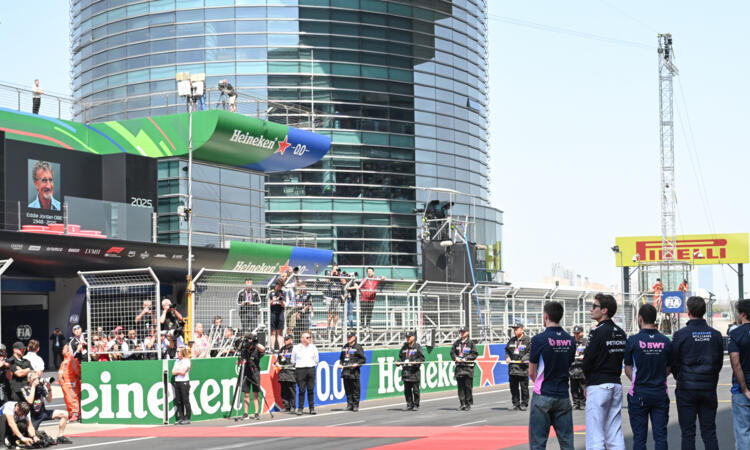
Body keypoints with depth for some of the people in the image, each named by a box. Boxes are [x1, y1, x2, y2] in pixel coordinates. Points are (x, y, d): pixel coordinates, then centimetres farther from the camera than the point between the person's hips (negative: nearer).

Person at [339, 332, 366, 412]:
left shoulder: (358, 347, 0)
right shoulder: (345, 347, 17)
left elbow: (363, 359, -1)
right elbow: (341, 357, 26)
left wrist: (357, 364, -15)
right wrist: (341, 364, 8)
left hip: (354, 371, -5)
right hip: (345, 371, 5)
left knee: (355, 389, -3)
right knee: (347, 389, 6)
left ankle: (355, 405, 3)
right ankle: (349, 404, 13)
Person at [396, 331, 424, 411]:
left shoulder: (417, 347, 1)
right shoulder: (404, 347, 15)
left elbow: (422, 358, -1)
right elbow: (401, 357, 22)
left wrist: (416, 362, -18)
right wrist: (398, 362, 3)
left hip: (414, 371, -5)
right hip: (405, 371, 5)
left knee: (415, 390, -1)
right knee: (407, 390, 4)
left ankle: (416, 405, 7)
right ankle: (409, 405, 13)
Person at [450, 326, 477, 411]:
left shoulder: (471, 343, 2)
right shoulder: (456, 343, 12)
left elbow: (474, 354, -2)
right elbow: (452, 352, 15)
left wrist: (466, 358, -12)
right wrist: (456, 358, -5)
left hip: (468, 366, -3)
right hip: (459, 367, 3)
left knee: (468, 386, -3)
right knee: (460, 386, 2)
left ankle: (468, 404, 4)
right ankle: (462, 404, 7)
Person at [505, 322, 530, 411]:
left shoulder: (527, 340, -1)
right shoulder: (511, 340, 16)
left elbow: (531, 352, -6)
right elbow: (507, 350, 22)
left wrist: (525, 358, -19)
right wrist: (507, 357, 4)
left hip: (523, 368, -5)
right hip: (512, 367, 5)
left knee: (524, 387, -1)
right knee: (513, 387, 5)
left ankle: (524, 404, 9)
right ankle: (516, 404, 13)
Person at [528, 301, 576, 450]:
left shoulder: (539, 339, -11)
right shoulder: (570, 340, 4)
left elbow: (531, 372, -4)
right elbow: (568, 367, 10)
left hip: (543, 396, -4)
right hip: (563, 396, 4)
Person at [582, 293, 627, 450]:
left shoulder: (598, 332, -13)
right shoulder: (621, 333, 10)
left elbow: (587, 361, -12)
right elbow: (622, 359, 13)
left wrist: (587, 383, 4)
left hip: (599, 386, -8)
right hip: (616, 385, 8)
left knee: (595, 437, -5)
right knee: (615, 436, 11)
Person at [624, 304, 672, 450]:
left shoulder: (633, 340, -8)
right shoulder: (665, 341, 0)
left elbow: (628, 369, 0)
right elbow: (668, 369, 9)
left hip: (639, 394, -2)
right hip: (660, 393, 2)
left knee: (639, 437, 4)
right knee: (660, 435, 5)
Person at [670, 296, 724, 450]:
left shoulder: (680, 335, -10)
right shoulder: (715, 335, 1)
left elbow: (673, 363, -3)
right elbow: (719, 362, 7)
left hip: (686, 390, -3)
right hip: (709, 388, 3)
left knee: (688, 433, 3)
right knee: (709, 432, 8)